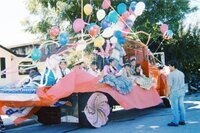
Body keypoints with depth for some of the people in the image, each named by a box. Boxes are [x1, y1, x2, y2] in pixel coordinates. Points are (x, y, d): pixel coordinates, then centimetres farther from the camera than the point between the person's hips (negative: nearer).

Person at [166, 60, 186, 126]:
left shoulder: (171, 74, -16)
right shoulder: (181, 73, 8)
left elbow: (169, 85, -16)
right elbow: (183, 83, 14)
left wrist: (168, 93, -6)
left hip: (174, 92, -7)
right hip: (181, 91, 7)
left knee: (175, 107, -1)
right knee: (181, 106, 12)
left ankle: (175, 122, 4)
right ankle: (182, 120, 19)